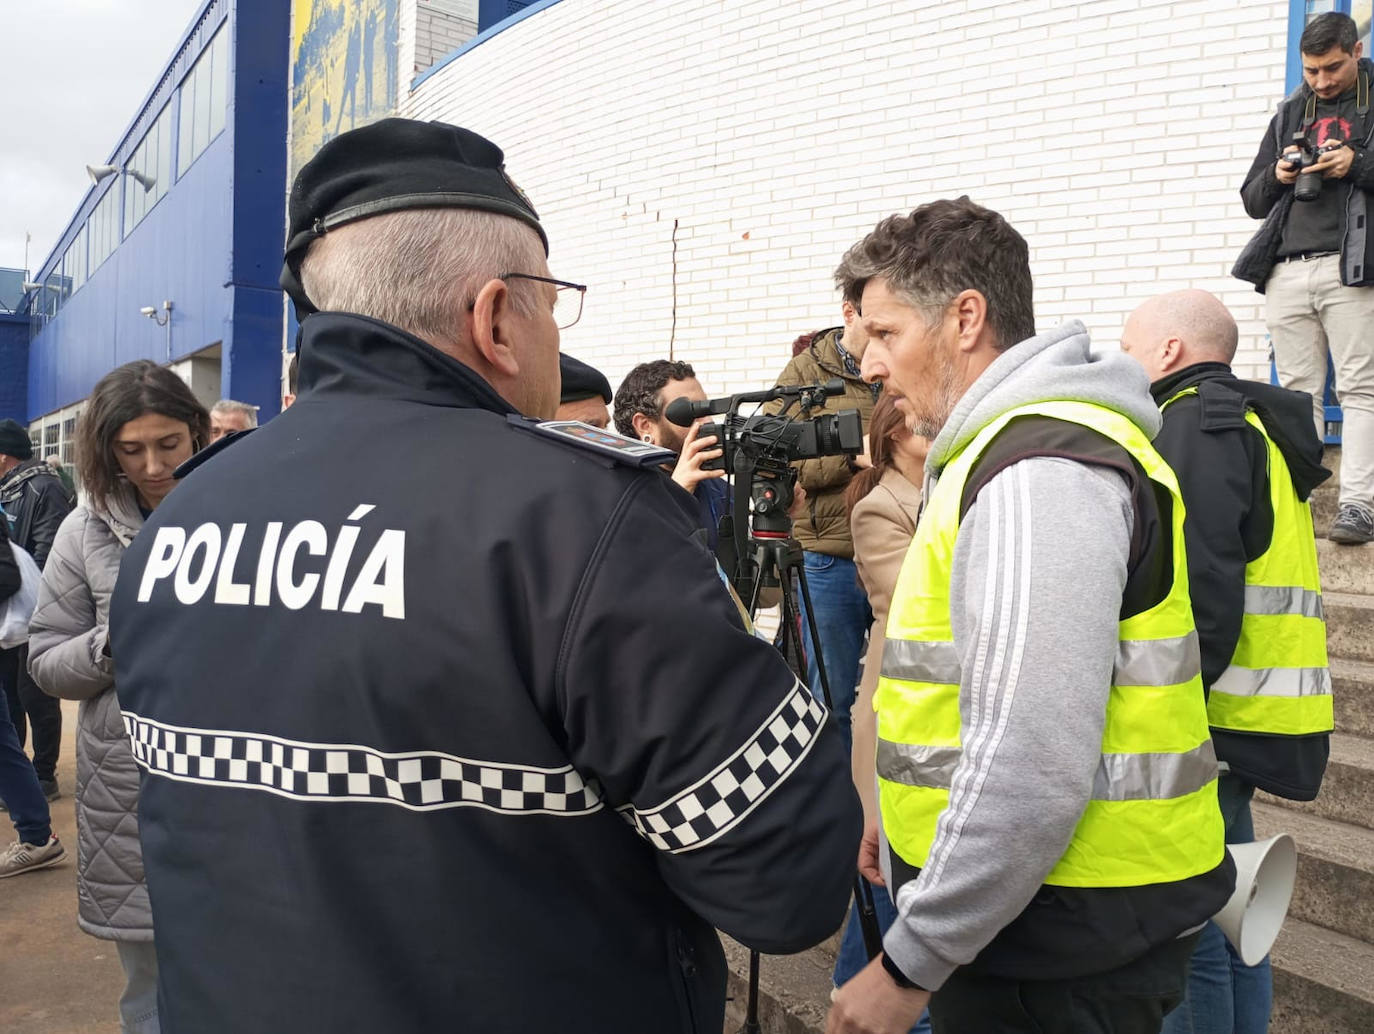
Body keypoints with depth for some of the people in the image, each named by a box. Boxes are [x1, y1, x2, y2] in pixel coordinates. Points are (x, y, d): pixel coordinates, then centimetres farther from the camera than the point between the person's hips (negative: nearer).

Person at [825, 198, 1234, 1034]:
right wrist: (911, 810, 20)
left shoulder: (1038, 473, -23)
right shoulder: (1022, 445, 11)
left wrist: (909, 966, -20)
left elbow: (1031, 772, -28)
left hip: (1065, 962, -9)